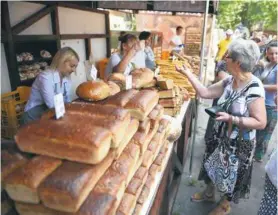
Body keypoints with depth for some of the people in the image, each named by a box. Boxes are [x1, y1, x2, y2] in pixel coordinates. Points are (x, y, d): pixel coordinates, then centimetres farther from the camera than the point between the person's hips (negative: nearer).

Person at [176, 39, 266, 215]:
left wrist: (231, 119, -31)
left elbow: (261, 122, -24)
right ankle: (209, 192, 53)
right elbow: (205, 92, -3)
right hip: (220, 136, 7)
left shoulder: (254, 88, -25)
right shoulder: (229, 81, -6)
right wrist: (188, 74, -4)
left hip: (239, 143, -6)